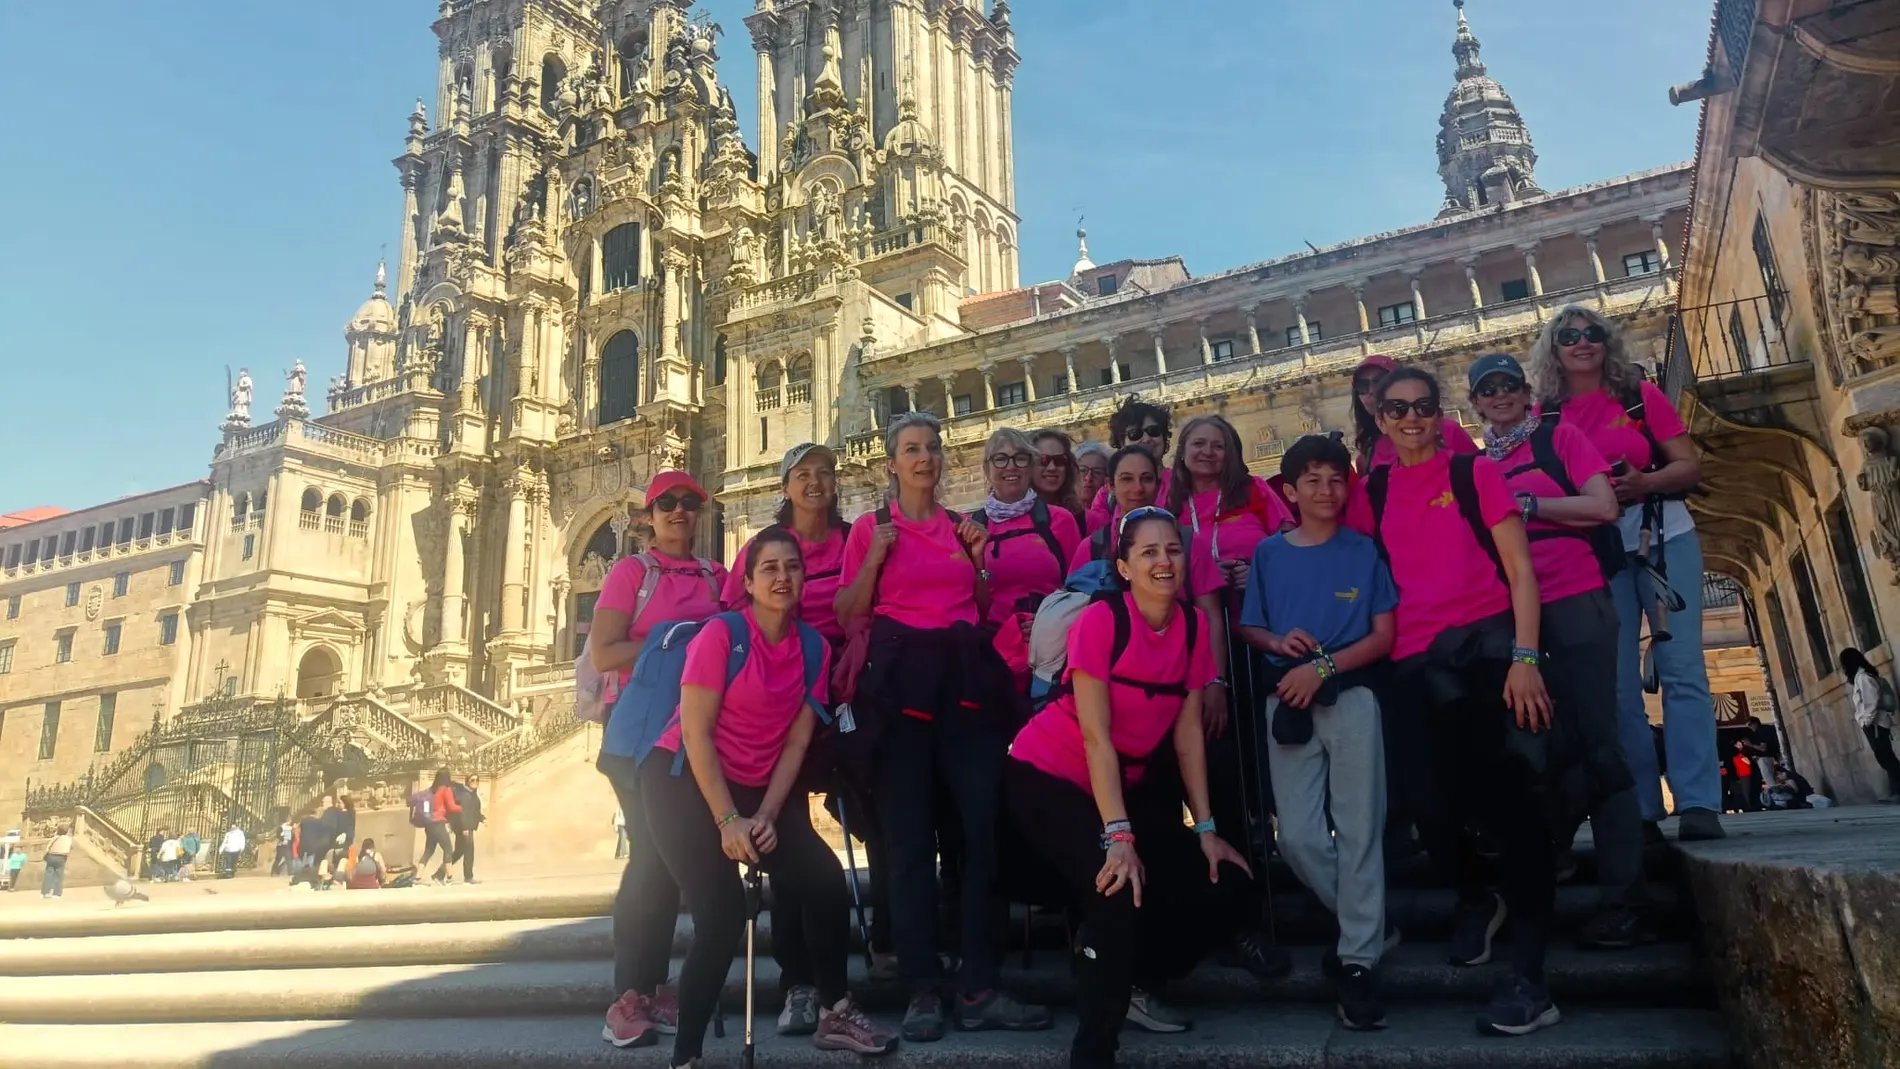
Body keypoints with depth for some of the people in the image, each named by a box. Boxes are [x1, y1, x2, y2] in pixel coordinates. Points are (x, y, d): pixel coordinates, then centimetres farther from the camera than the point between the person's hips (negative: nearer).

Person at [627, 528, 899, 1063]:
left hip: (755, 789, 6)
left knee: (828, 883, -4)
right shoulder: (720, 633, -14)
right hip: (683, 780, -5)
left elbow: (796, 743, 2)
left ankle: (834, 1015, 16)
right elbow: (694, 731, -16)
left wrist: (766, 816, -9)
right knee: (723, 917, -17)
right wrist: (728, 822, -19)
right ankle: (685, 1054, 1)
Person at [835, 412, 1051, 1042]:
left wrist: (978, 559, 3)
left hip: (965, 676, 3)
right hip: (900, 678, -3)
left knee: (985, 826, -3)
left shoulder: (963, 526, 15)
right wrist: (873, 559, -10)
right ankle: (921, 991, 7)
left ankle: (979, 990, 4)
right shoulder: (871, 527, 5)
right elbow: (847, 616, 3)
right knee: (909, 837, -1)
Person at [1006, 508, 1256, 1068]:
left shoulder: (1194, 626, -3)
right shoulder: (1100, 620, -21)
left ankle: (1132, 984, 24)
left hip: (1129, 781, 7)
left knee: (1223, 890, 1)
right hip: (1047, 775, -6)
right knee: (1122, 891, -26)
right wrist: (1117, 836, -30)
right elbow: (1095, 736, -24)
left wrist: (1206, 829, -3)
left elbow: (1188, 732, 0)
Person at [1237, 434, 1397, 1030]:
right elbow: (1247, 628, 13)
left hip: (1350, 696, -2)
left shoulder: (1364, 551, 4)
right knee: (1298, 836, -1)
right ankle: (1364, 920, 24)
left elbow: (1384, 635, 0)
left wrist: (1323, 667, -13)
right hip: (1287, 702, 2)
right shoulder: (1269, 553, 9)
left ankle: (1358, 961, 6)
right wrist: (1278, 642, -10)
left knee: (1358, 829, -2)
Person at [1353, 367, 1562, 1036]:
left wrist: (1525, 657, -11)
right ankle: (1476, 900, 35)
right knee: (1429, 800, 2)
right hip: (1415, 660, 3)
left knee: (1510, 794, -9)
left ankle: (1528, 977, -4)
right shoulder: (1372, 492, 13)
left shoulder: (1476, 473, 5)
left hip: (1487, 642, -3)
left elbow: (1520, 570, 0)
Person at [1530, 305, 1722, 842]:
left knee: (1682, 667, -6)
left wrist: (1645, 483, -18)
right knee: (1618, 683, 0)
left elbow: (1690, 466, 1)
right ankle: (1642, 809, 7)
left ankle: (1698, 803, -5)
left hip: (1663, 539, 0)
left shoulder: (1642, 395, 4)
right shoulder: (1547, 416, 5)